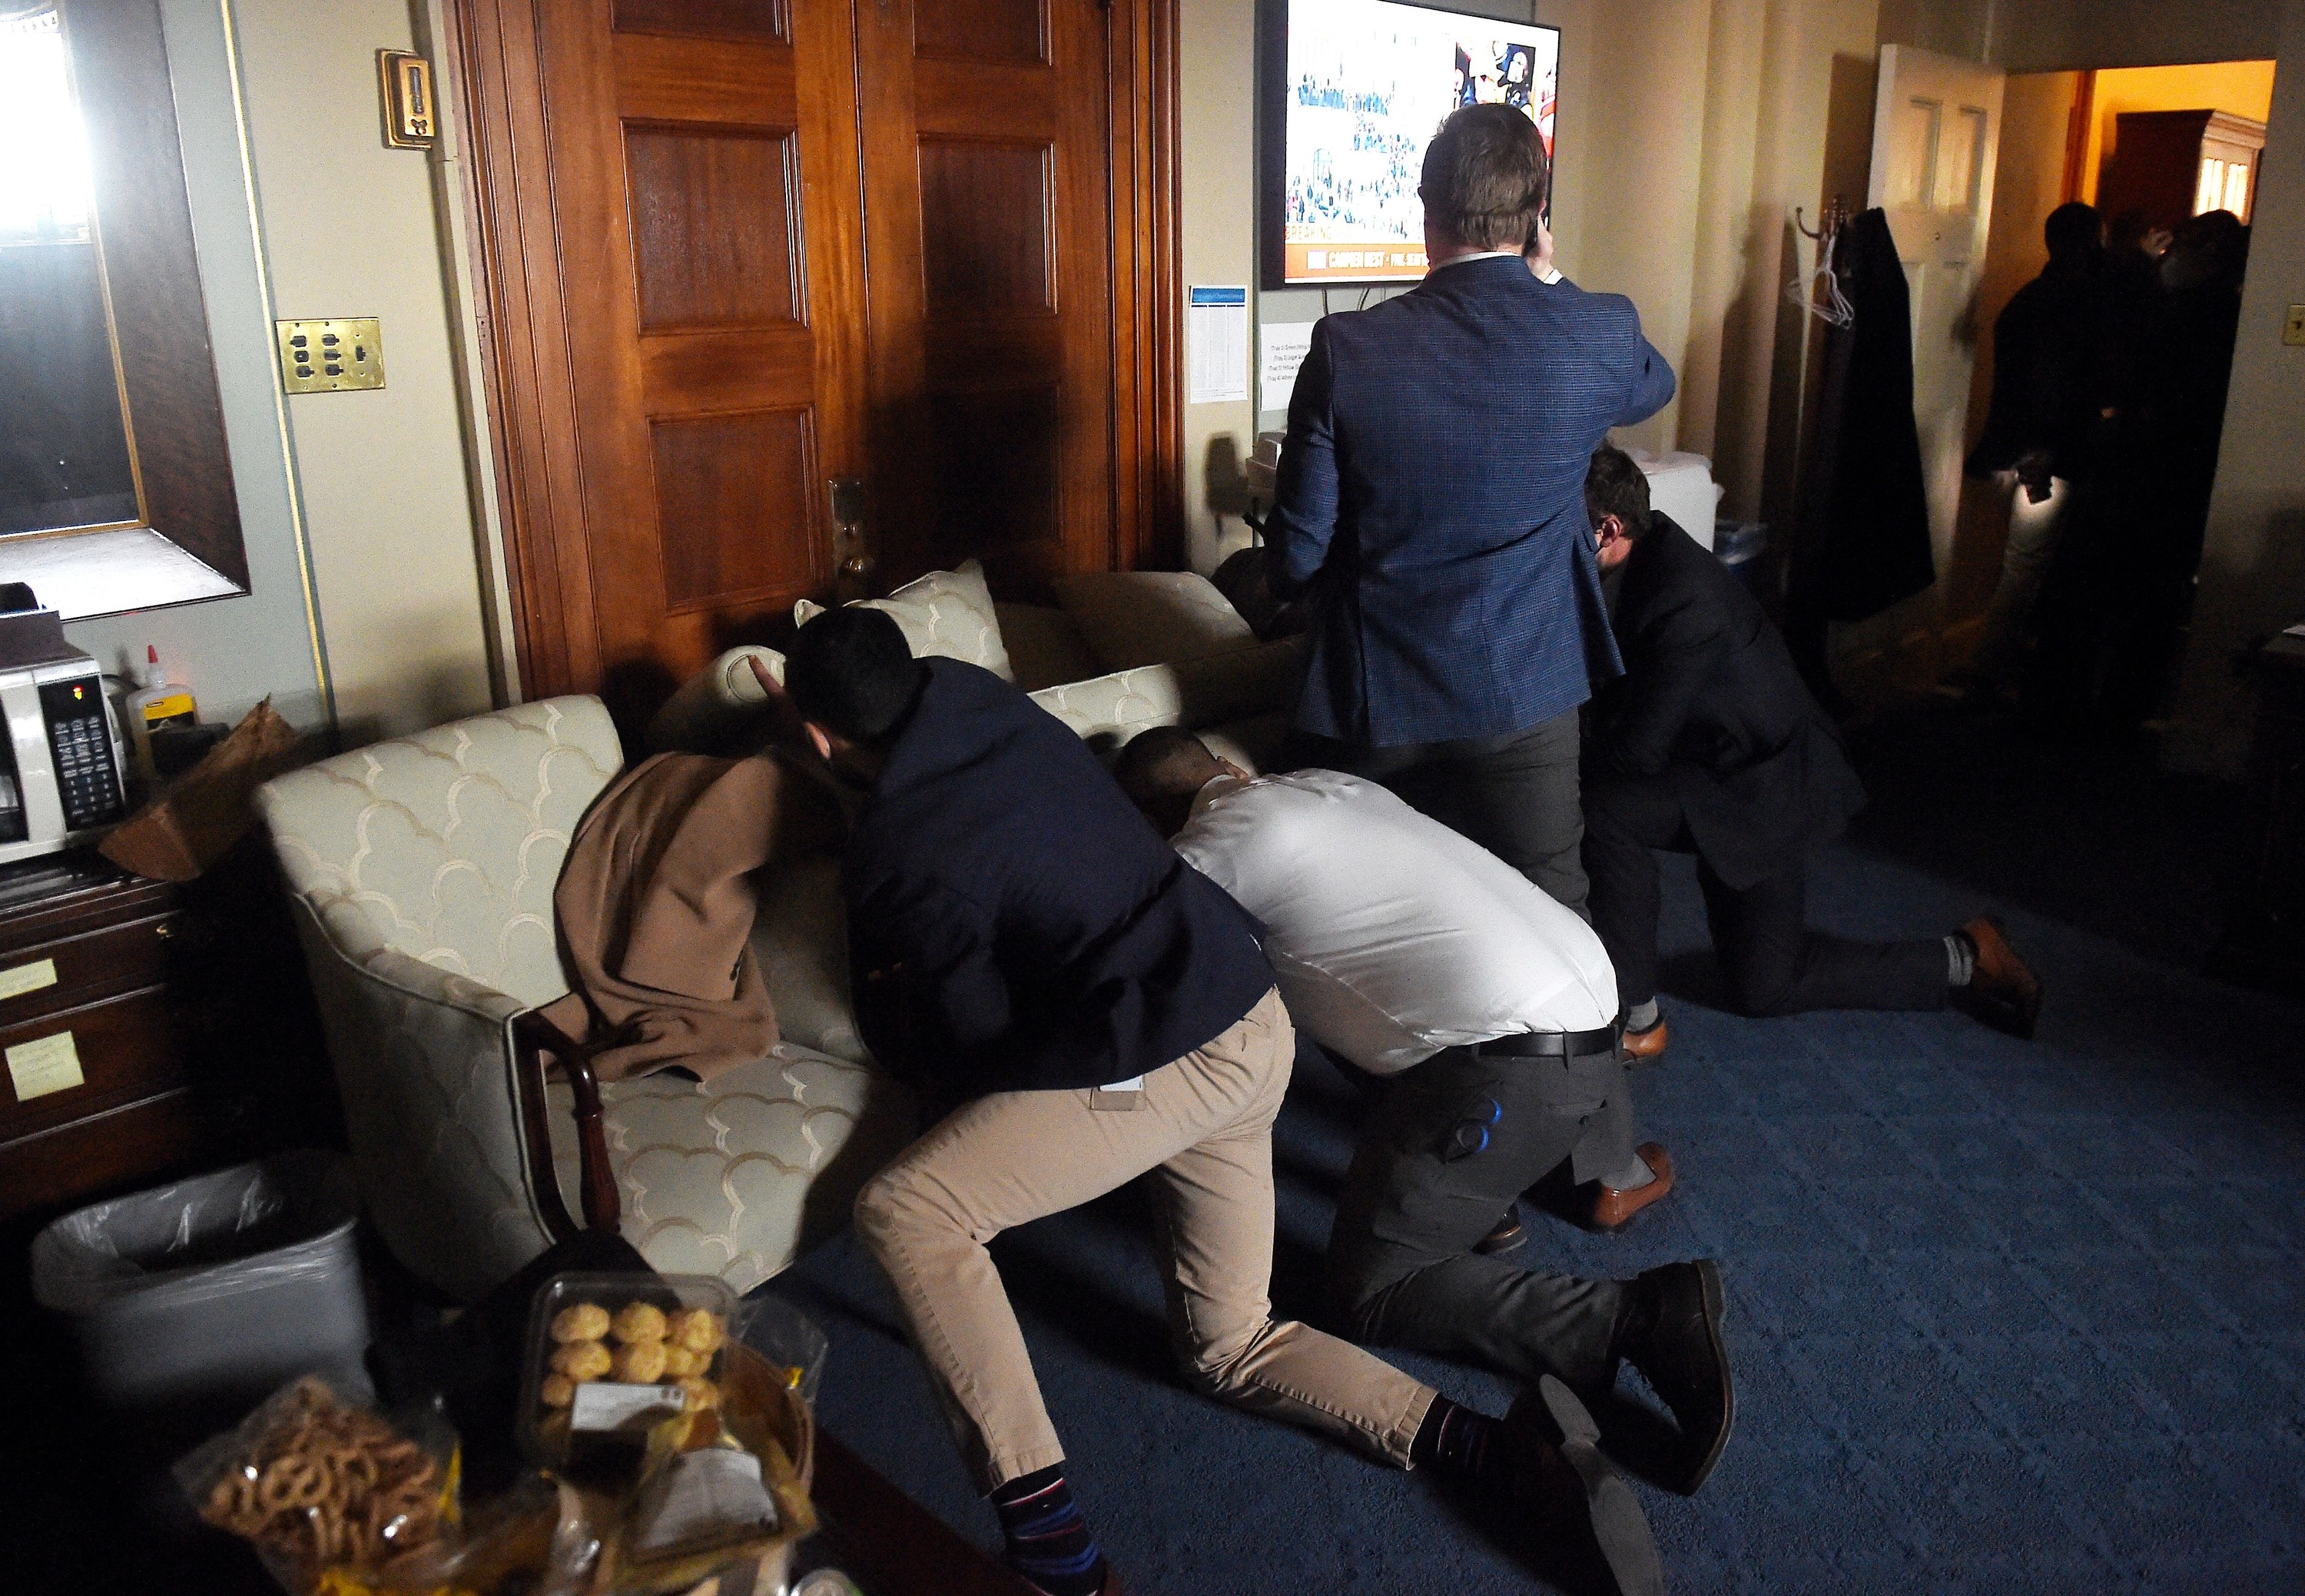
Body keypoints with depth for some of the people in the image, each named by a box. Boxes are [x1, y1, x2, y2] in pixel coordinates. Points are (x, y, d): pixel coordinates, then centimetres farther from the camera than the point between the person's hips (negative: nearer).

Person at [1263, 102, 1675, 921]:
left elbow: (1296, 556, -8)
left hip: (1373, 704, 0)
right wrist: (1554, 290, 27)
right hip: (1525, 701, 1)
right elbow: (1655, 385, 17)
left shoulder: (1348, 349, -15)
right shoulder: (1596, 334, -10)